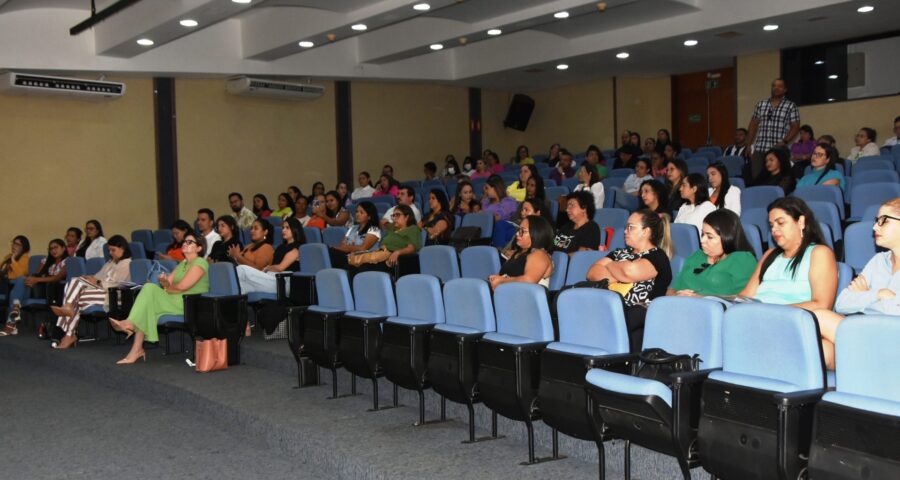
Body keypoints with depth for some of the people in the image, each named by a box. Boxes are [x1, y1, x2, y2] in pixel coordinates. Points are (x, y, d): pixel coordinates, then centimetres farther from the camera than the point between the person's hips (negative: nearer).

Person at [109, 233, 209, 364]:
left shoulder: (200, 263, -6)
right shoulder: (182, 264, 23)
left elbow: (181, 287, -14)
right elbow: (168, 283, 11)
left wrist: (166, 287, 1)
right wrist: (164, 282, -11)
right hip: (176, 302, 8)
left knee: (150, 289, -20)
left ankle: (131, 323, -12)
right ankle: (137, 349, -21)